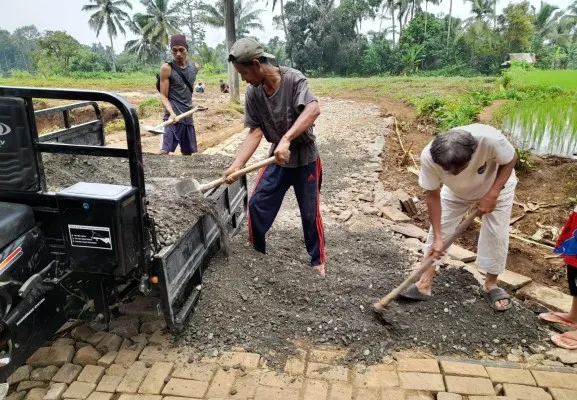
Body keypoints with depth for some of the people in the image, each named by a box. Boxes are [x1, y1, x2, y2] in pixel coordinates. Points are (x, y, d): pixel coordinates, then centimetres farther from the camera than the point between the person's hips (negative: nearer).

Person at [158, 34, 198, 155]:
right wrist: (171, 113, -23)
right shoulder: (167, 68, -7)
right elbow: (163, 96, -10)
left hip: (188, 116, 6)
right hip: (174, 116, -6)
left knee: (188, 152, 12)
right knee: (165, 151, -18)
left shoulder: (194, 67, 9)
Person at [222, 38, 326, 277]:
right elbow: (255, 132, -9)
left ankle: (318, 261, 26)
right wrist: (237, 164, -21)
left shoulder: (293, 78, -22)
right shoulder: (253, 93, -7)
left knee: (310, 212, 4)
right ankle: (256, 252, 27)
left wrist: (286, 139, -49)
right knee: (257, 204, 6)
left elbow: (313, 109, -38)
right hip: (278, 157, 5)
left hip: (305, 157, -5)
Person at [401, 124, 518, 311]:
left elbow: (510, 160, -20)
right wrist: (437, 237, -22)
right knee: (439, 230, -2)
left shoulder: (490, 139, -44)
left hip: (496, 185, -1)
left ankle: (490, 285, 21)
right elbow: (433, 196, -23)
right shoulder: (429, 157, -37)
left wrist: (492, 194, -29)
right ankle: (425, 284, 9)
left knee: (496, 235, -1)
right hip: (456, 191, 1)